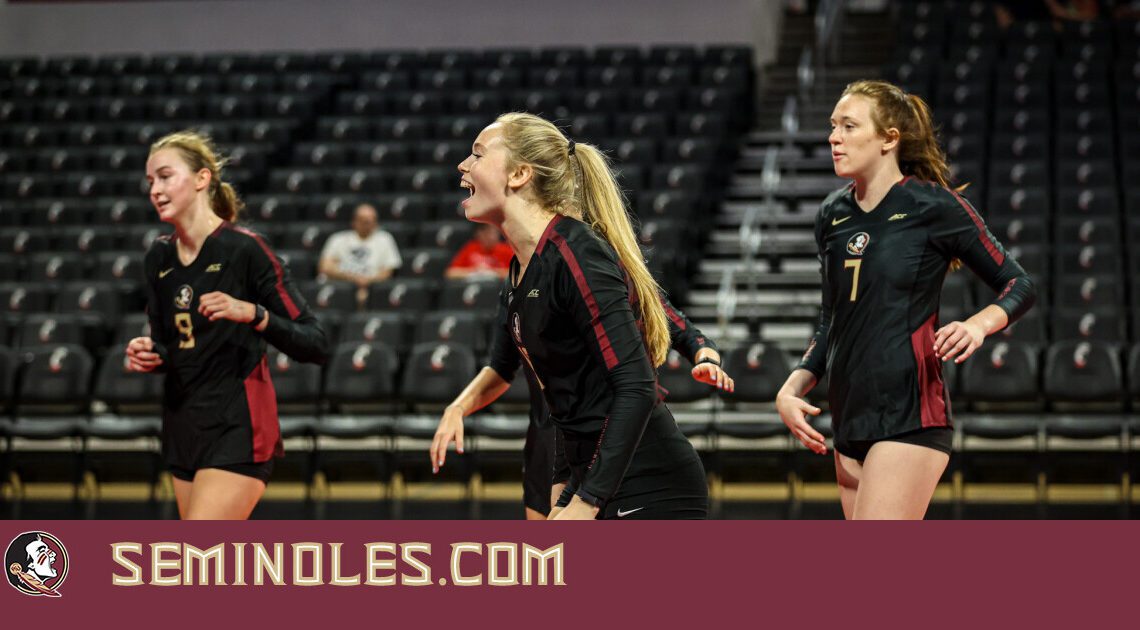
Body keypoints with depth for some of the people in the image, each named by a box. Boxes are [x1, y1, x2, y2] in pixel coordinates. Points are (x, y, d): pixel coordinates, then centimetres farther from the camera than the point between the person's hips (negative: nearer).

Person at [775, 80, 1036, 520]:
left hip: (910, 417, -7)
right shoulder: (833, 215, 13)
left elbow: (1019, 285, 0)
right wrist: (792, 389, 6)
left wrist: (978, 324, -19)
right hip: (850, 418, 7)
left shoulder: (933, 206, -6)